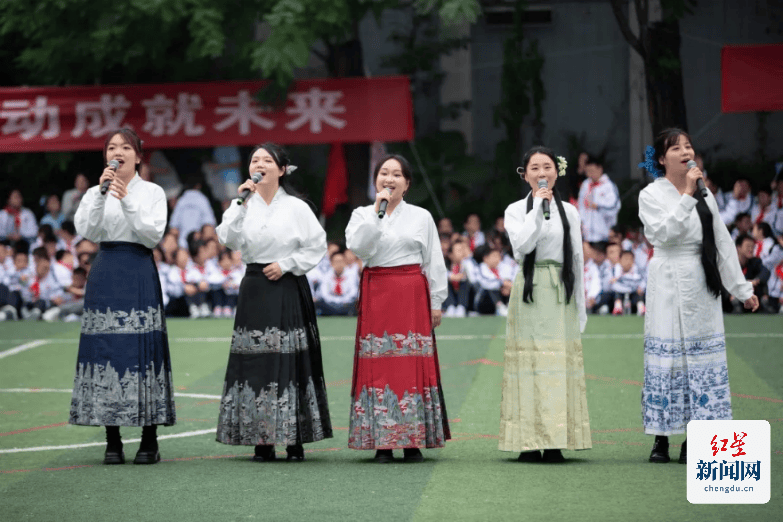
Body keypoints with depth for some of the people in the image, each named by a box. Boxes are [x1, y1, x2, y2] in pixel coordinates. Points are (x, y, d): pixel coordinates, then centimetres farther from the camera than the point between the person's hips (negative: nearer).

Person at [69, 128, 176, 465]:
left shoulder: (152, 192, 7)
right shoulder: (94, 193, 12)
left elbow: (153, 234, -6)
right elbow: (86, 231, -4)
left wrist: (126, 200, -15)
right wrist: (102, 193, -14)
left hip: (140, 276, -2)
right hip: (105, 273, 2)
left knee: (143, 348, -8)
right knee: (106, 347, -3)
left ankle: (149, 441, -3)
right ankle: (112, 442, 3)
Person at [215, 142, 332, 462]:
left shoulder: (296, 207, 1)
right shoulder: (245, 206, 7)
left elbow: (317, 245, 2)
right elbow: (228, 239, -8)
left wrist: (286, 264, -7)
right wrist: (240, 203, -14)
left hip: (287, 289, -2)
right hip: (254, 289, 2)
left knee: (290, 361, -5)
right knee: (256, 362, -1)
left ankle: (295, 441, -1)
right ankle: (262, 442, 4)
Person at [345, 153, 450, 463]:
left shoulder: (421, 217, 9)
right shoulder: (362, 214, 9)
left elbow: (434, 263, 10)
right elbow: (357, 246, -11)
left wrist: (436, 303, 5)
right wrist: (377, 211, -12)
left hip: (411, 295, 0)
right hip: (376, 294, 0)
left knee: (413, 364, -4)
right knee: (379, 364, -4)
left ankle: (413, 442, 1)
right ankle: (382, 443, 0)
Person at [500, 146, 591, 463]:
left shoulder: (569, 212, 10)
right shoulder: (516, 210, 4)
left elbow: (577, 260, 12)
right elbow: (522, 246, -14)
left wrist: (580, 307, 9)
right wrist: (537, 206, -11)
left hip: (561, 294, 2)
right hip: (530, 292, -2)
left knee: (560, 363, -1)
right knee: (530, 363, -5)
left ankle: (555, 442, 1)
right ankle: (529, 443, -3)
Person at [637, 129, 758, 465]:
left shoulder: (704, 195, 12)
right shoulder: (651, 195, -1)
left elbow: (723, 244, 14)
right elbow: (663, 232, -18)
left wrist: (742, 289, 13)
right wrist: (687, 195, -19)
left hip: (702, 286, 4)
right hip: (669, 283, -4)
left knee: (703, 357, 1)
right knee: (667, 355, -4)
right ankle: (661, 439, 4)